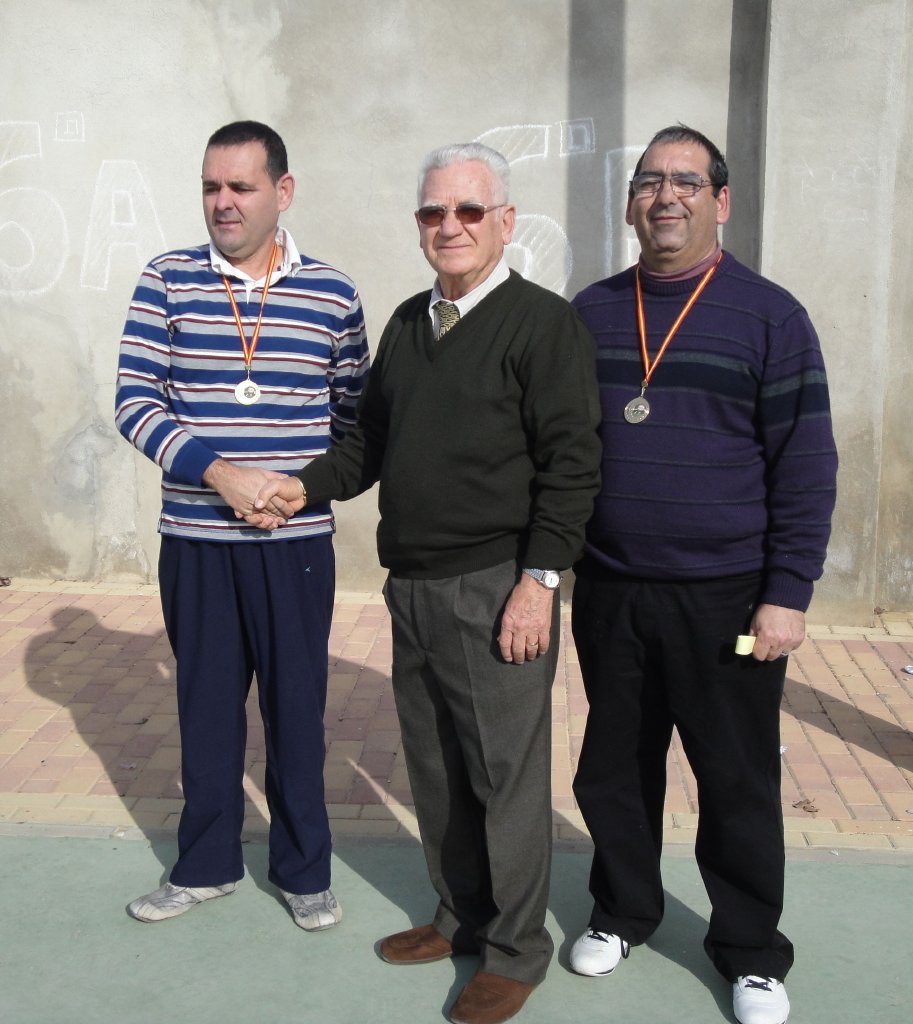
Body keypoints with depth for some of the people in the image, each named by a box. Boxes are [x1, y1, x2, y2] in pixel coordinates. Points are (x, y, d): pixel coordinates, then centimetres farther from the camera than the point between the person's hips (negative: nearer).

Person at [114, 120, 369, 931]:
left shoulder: (332, 296, 0)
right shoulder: (168, 281, 0)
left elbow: (355, 416, 6)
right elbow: (136, 402, -5)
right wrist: (219, 471, -17)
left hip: (296, 541, -1)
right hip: (194, 538, 1)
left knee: (297, 709, 8)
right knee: (207, 704, 13)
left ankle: (304, 870, 26)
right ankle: (206, 864, 31)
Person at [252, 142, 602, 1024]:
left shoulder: (544, 323, -8)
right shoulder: (408, 323, 15)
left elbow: (571, 463, -12)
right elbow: (372, 439, 20)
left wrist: (538, 579, -16)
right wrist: (307, 486, 5)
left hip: (495, 589, -7)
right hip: (412, 587, 7)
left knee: (505, 773, 2)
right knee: (434, 769, 16)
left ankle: (515, 952, 19)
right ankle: (460, 918, 35)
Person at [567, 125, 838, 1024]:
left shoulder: (768, 316, -4)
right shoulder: (590, 313, 6)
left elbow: (806, 467, -6)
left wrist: (786, 595, -10)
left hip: (724, 600, -3)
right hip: (607, 594, 4)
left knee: (738, 782, 7)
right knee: (614, 769, 15)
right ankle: (622, 910, 36)